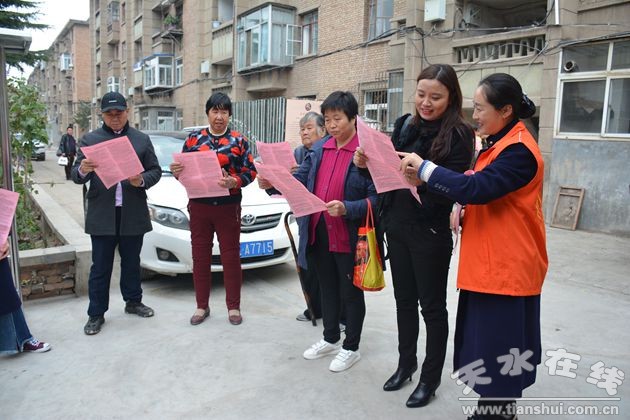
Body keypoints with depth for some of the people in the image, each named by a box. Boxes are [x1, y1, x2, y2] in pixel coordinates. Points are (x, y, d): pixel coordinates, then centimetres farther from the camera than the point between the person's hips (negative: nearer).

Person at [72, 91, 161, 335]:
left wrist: (142, 180, -15)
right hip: (101, 214, -1)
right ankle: (96, 314, 15)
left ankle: (133, 301, 31)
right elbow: (76, 176, 1)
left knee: (131, 261, 15)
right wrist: (83, 170, -23)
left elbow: (156, 171, 6)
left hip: (133, 213, 1)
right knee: (100, 266, 5)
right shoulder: (90, 140, 5)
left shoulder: (142, 139, 9)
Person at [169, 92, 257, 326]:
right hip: (199, 206, 2)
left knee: (231, 257, 5)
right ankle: (202, 306, 24)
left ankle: (233, 307, 19)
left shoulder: (239, 141, 2)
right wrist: (176, 171, -15)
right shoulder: (194, 139, 7)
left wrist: (234, 182, -21)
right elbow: (184, 170, 8)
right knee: (200, 257, 9)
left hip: (228, 207, -2)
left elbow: (250, 171, -2)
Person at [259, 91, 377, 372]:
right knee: (327, 289, 21)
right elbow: (299, 180, 6)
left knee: (350, 293, 11)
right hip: (318, 233, 7)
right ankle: (330, 339, 40)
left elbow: (376, 198, -17)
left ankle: (351, 347, 30)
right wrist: (272, 183, -11)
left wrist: (347, 209, -30)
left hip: (348, 236, -6)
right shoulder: (319, 149, 8)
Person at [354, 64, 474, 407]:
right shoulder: (404, 125, 6)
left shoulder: (458, 134, -10)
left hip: (431, 233, -5)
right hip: (397, 227, 6)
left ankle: (430, 377, 27)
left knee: (432, 306, 9)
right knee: (404, 300, 18)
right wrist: (368, 163, -10)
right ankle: (406, 363, 37)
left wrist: (422, 177, -35)